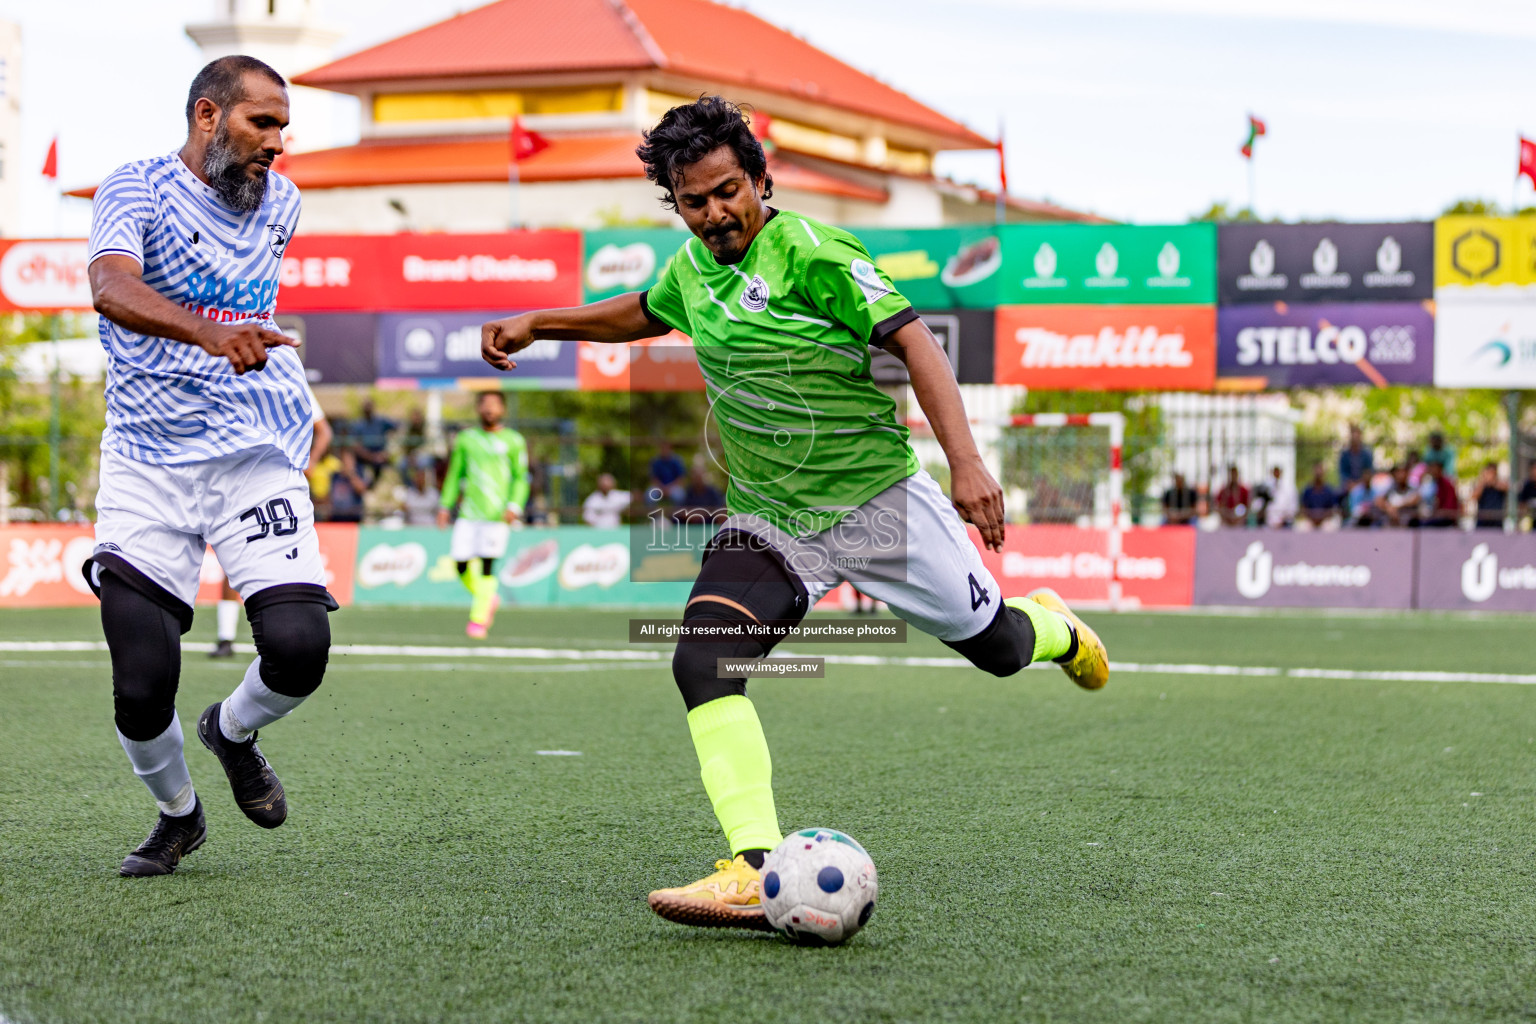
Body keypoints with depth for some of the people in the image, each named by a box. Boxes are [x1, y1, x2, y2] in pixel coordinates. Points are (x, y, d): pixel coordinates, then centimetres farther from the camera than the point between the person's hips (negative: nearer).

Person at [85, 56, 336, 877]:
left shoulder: (278, 203, 11)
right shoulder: (138, 191, -7)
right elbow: (111, 289, -29)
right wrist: (213, 335, -45)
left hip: (257, 456, 3)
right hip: (147, 463, -3)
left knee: (298, 646, -17)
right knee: (142, 686, -7)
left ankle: (233, 731, 18)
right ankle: (177, 813, 25)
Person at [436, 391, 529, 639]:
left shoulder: (513, 441, 4)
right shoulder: (465, 439, 12)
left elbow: (521, 478, 4)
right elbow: (455, 474, 18)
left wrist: (514, 506, -10)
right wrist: (445, 505, 12)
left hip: (496, 515, -3)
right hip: (468, 515, 3)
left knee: (487, 565, -9)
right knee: (461, 563, -2)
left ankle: (479, 619, 0)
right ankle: (488, 600, 24)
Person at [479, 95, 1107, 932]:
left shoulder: (809, 252, -18)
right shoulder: (691, 266, 3)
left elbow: (912, 343, -23)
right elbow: (644, 313, 27)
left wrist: (965, 461, -34)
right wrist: (536, 323, 20)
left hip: (878, 500, -5)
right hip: (767, 518, 5)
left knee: (996, 649, 9)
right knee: (703, 663, -21)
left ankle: (1052, 627, 50)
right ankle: (756, 874, -28)